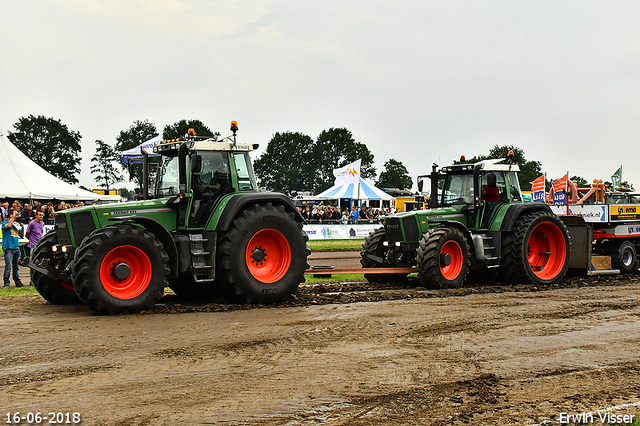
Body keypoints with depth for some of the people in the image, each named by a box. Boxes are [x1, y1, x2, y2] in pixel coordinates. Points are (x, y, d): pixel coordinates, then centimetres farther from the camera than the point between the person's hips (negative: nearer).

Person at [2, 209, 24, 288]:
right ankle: (6, 283, -6)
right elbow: (8, 226, -27)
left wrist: (22, 228, 3)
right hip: (8, 248, -6)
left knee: (16, 266, 11)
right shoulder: (5, 223, -2)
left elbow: (21, 235, 21)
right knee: (8, 266, -11)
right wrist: (13, 217, -18)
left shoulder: (16, 224, 15)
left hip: (16, 248, 6)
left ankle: (17, 282, 16)